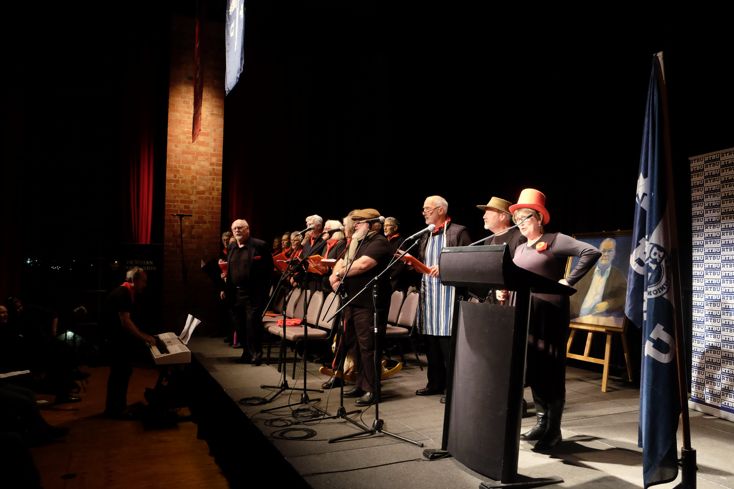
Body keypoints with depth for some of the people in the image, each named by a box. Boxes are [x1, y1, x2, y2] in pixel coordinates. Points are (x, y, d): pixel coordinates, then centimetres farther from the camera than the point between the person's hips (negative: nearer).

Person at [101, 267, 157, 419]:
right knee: (119, 372, -5)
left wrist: (143, 335, 4)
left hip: (122, 338, 10)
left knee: (124, 371, 15)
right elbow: (125, 322, -26)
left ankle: (118, 406, 25)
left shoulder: (131, 294, 10)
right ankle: (113, 409, 5)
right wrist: (144, 337, -22)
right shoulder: (122, 293, -21)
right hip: (114, 338, -10)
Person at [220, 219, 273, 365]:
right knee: (239, 325, 11)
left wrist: (263, 288, -12)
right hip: (235, 293, 6)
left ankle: (256, 353, 5)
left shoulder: (260, 245, -6)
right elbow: (228, 270, 16)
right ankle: (246, 352, 24)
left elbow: (269, 268, -7)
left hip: (254, 293, -6)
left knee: (253, 324, -7)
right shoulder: (231, 248, 13)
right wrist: (225, 289, 10)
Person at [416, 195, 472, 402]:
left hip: (448, 293, -7)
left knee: (448, 342, -5)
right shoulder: (425, 236, 19)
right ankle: (435, 383, 22)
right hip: (428, 293, 7)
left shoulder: (458, 231, -3)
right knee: (431, 342, 11)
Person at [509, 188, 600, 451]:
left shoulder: (554, 240, -7)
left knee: (550, 370, -2)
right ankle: (542, 421, 24)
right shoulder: (520, 249, 16)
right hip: (525, 313, 8)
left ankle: (553, 430, 7)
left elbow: (591, 252, -16)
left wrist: (569, 281, -17)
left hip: (549, 313, -8)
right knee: (532, 368, 11)